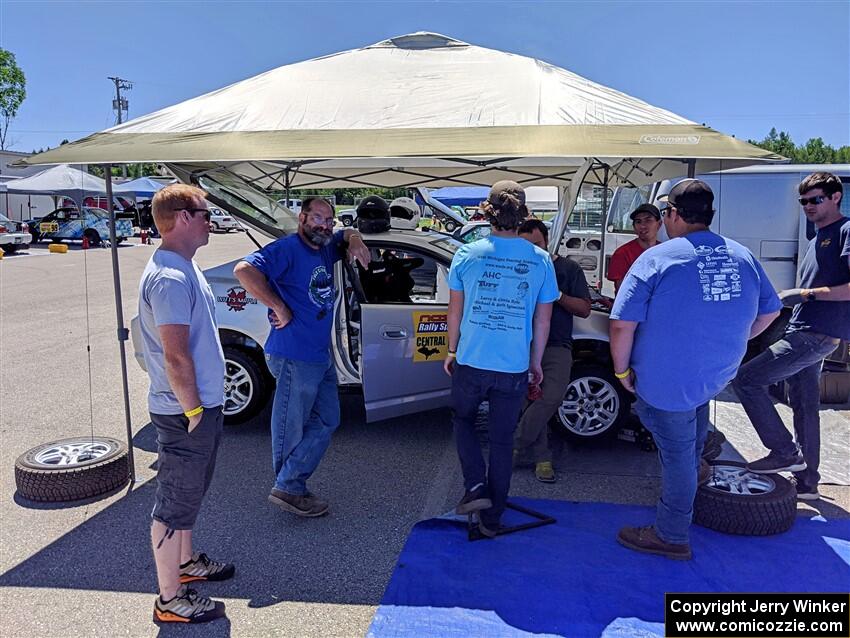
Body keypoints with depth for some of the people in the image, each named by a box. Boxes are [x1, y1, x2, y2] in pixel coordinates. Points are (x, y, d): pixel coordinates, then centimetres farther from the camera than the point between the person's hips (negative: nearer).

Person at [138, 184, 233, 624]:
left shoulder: (183, 267, 10)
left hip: (200, 405, 10)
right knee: (176, 502, 3)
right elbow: (175, 356, -27)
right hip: (185, 412, -10)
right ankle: (171, 600, 18)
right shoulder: (170, 278, -24)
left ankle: (185, 562, 42)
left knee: (189, 493, 24)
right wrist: (193, 411, -18)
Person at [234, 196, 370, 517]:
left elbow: (348, 234, 30)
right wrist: (279, 307, -23)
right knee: (292, 426, 3)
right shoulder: (287, 248, -15)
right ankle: (288, 489, 18)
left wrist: (355, 241, 6)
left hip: (321, 354, 10)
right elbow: (244, 269, -29)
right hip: (294, 356, -10)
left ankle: (291, 485, 27)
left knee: (326, 421, 17)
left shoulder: (325, 247, 11)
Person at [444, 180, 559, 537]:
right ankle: (491, 519, 24)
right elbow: (543, 321, 2)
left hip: (470, 362, 0)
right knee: (502, 440, 14)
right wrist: (536, 361, 15)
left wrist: (452, 351, 16)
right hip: (514, 368, 1)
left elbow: (455, 310, 2)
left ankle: (476, 487, 11)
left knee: (463, 420, 26)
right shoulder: (540, 260, -4)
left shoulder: (467, 254, -6)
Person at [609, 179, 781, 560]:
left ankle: (672, 537, 23)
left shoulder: (656, 259, -15)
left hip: (669, 381, -6)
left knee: (677, 452, 6)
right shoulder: (743, 256, 2)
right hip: (719, 375, 6)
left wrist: (622, 371, -4)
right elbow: (769, 311, 14)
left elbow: (622, 325, -19)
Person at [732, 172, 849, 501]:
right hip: (803, 333, 10)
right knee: (804, 407, 14)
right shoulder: (816, 240, 21)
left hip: (817, 335, -10)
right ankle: (806, 482, 24)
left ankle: (785, 452, -3)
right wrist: (787, 299, 11)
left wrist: (806, 293, -18)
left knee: (746, 379, -13)